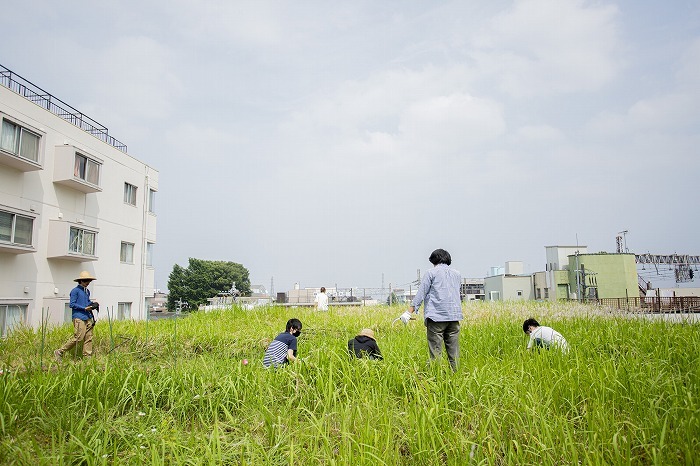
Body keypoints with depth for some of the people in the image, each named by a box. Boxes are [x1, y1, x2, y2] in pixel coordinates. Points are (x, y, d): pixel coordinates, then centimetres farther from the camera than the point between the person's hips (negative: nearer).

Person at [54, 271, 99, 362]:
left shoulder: (87, 291, 18)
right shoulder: (75, 291, -5)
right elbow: (72, 304, -10)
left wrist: (92, 303, 7)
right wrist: (85, 308, -14)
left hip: (88, 318, 8)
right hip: (79, 317, -8)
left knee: (89, 338, 4)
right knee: (78, 338, -10)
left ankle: (87, 357, 8)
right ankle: (59, 352, 6)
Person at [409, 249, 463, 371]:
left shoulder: (431, 273, 2)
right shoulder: (457, 274, 17)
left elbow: (421, 293, -4)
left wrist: (409, 312, -4)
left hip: (437, 316, -5)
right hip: (454, 316, 5)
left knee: (435, 350, -4)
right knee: (454, 350, 9)